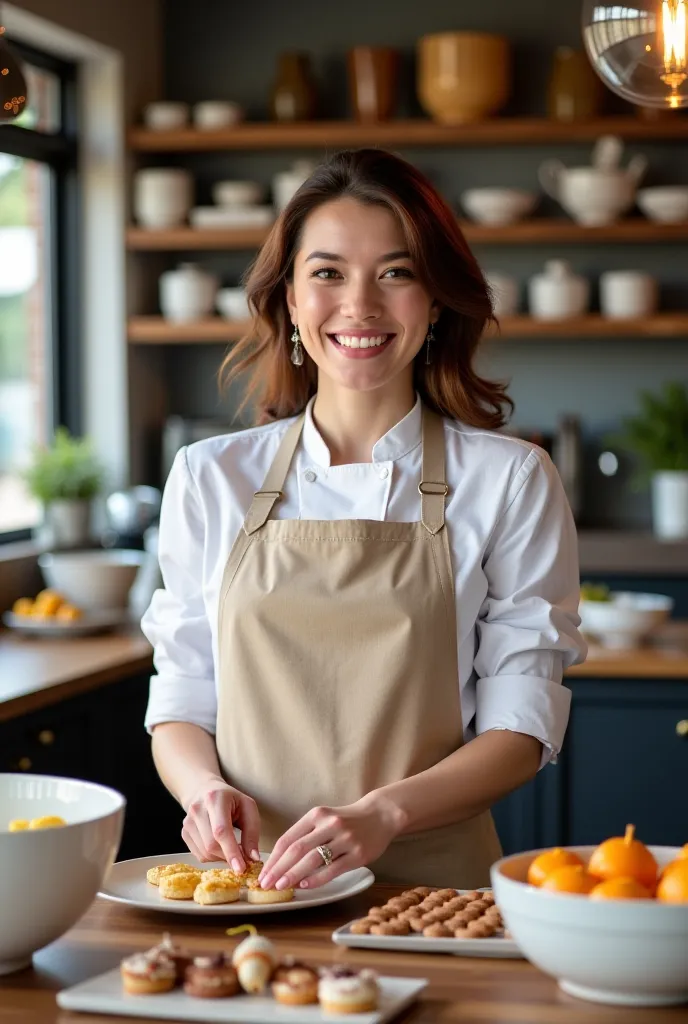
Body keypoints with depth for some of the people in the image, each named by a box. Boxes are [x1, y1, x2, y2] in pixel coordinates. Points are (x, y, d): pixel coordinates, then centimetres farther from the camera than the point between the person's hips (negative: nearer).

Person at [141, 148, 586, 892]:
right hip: (248, 878, 2)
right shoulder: (209, 477, 9)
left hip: (431, 883, -2)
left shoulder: (510, 482, 3)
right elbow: (181, 703, 12)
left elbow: (521, 727, 1)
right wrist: (205, 787, -9)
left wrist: (382, 813, -16)